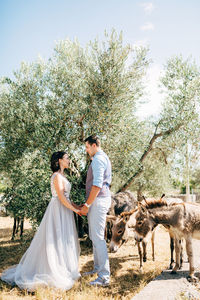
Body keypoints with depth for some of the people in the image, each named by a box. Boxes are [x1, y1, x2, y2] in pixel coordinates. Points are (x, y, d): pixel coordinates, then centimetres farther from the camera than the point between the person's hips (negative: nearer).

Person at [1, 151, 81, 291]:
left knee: (63, 240, 13)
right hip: (58, 210, -9)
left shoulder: (62, 176, 15)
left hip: (64, 209, 9)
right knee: (56, 239, -3)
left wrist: (77, 206, 12)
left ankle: (62, 269, 23)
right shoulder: (57, 176, -14)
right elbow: (61, 197, -19)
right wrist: (74, 209, -13)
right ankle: (54, 272, 6)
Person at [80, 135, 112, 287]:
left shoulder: (98, 159, -14)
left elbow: (97, 185, -22)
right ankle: (97, 268, 29)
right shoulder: (105, 158, 18)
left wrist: (87, 205, -18)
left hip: (98, 200, -11)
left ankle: (104, 276, -4)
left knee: (98, 237, -9)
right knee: (94, 236, 17)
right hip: (103, 199, 11)